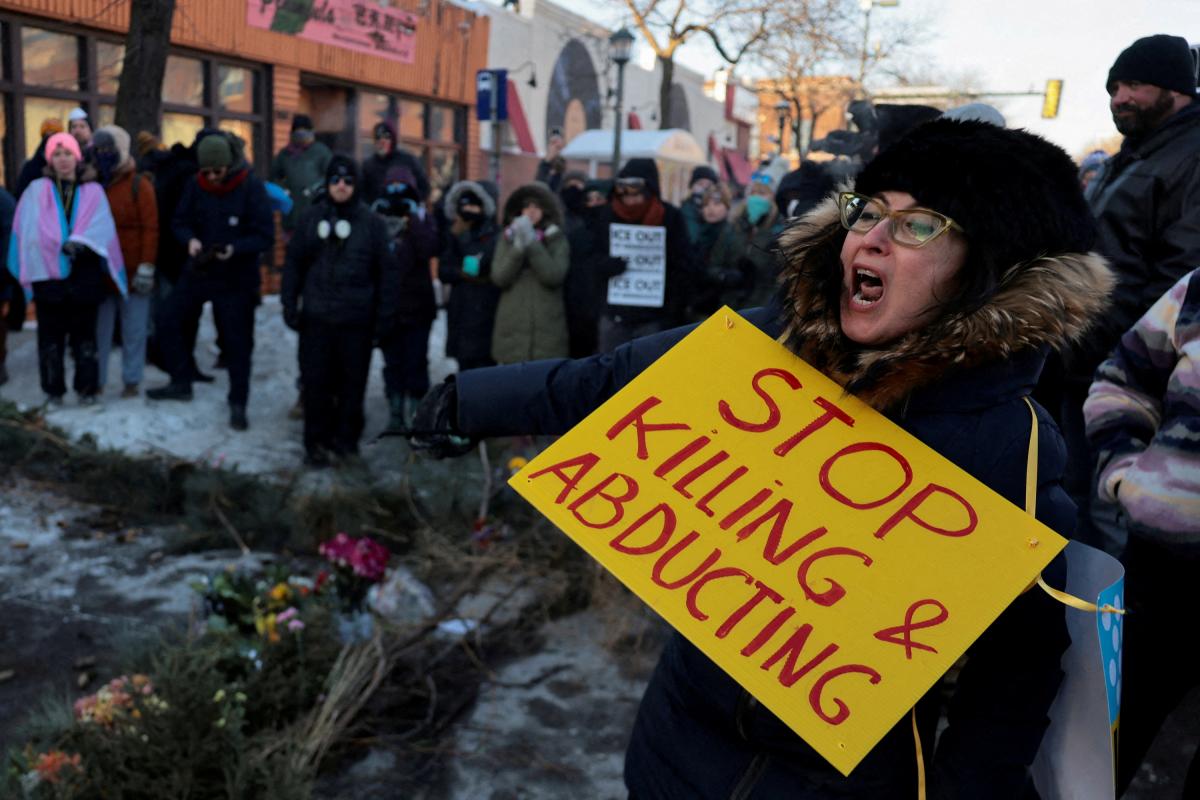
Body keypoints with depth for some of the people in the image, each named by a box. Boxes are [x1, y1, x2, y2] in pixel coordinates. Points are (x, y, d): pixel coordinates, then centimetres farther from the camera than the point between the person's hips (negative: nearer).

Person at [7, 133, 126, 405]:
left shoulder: (93, 191, 7)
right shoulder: (36, 190, 7)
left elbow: (102, 227, -7)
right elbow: (29, 230, -4)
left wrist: (78, 243, -23)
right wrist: (61, 248, -18)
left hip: (84, 275, 0)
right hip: (47, 275, 0)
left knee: (84, 334, 8)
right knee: (50, 335, 5)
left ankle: (87, 387, 16)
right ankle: (53, 389, 14)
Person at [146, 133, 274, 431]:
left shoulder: (251, 188, -15)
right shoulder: (196, 185, -3)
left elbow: (265, 236, -16)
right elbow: (180, 221, 5)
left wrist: (234, 248, -31)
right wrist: (190, 239, -18)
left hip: (236, 278, -5)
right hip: (198, 270, 5)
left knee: (237, 340, 1)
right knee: (169, 318, 7)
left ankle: (238, 403, 15)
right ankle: (181, 383, 25)